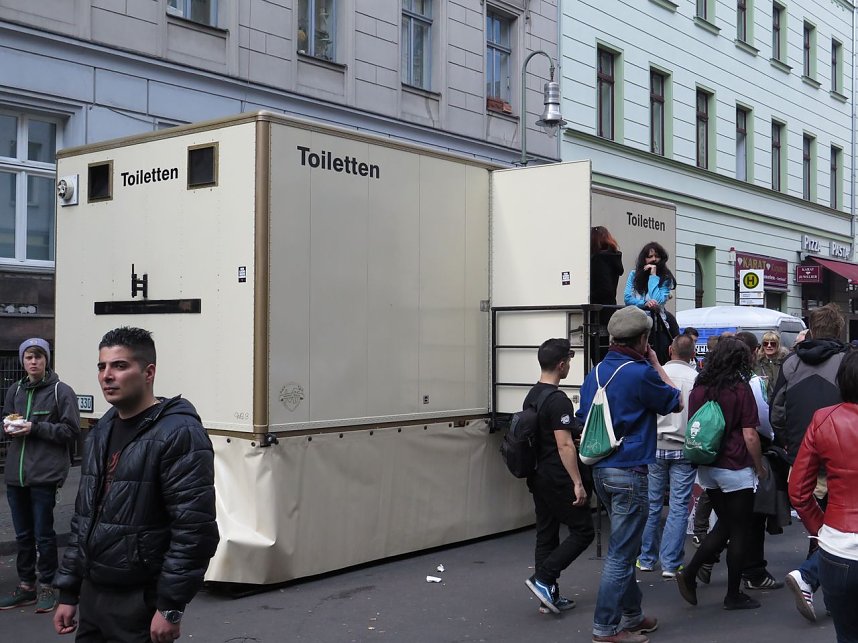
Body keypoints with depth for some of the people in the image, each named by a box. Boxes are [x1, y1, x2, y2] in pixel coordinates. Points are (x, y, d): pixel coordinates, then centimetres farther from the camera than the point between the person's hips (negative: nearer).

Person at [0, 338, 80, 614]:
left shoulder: (62, 391, -6)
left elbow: (72, 431, -9)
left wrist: (35, 428, -16)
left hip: (45, 475, -5)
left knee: (43, 534, 3)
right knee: (23, 534, 14)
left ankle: (46, 587, 17)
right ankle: (26, 586, 26)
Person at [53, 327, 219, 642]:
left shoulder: (179, 433, -15)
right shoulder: (102, 432, 11)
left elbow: (195, 529, -20)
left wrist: (170, 607, -20)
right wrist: (68, 593, 15)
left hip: (141, 602, -7)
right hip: (93, 594, 7)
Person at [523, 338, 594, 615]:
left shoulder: (531, 396, 10)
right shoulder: (558, 400, -19)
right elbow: (564, 445, -22)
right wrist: (578, 483, -20)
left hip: (537, 476, 9)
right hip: (557, 479, -9)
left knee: (547, 534, 12)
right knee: (583, 531, 0)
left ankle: (549, 596, 16)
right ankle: (543, 579, -5)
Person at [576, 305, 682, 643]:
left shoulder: (595, 373, 6)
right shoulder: (641, 373, -16)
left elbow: (584, 421, 13)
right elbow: (675, 403, 1)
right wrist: (656, 365, 8)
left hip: (600, 471, 8)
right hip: (629, 472, -8)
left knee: (624, 547, 20)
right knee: (620, 554, -1)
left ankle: (631, 615, 30)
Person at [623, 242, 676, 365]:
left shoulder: (666, 279, 6)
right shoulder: (634, 275, 10)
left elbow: (657, 301, -9)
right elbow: (627, 298, 1)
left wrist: (653, 276, -4)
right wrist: (645, 303, -13)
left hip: (657, 326, 0)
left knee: (661, 364, -7)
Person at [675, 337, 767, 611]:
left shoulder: (699, 389, 3)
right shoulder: (741, 390, -13)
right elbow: (750, 436, -14)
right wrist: (760, 467, 0)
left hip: (707, 469, 6)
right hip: (736, 470, -6)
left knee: (724, 525, 19)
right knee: (739, 531, 6)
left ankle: (689, 573, 9)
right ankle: (733, 595, 14)